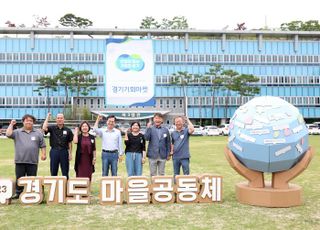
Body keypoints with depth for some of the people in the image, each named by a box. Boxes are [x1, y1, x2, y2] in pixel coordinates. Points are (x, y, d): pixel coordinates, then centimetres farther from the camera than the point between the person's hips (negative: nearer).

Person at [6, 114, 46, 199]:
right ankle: (18, 193, 17)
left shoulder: (38, 133, 9)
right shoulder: (17, 132, 9)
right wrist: (11, 124, -4)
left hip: (33, 161, 0)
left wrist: (43, 154, -2)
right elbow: (8, 134, -7)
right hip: (20, 161, 0)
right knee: (19, 178, 7)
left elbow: (42, 145, 9)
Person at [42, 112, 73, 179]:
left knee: (65, 172, 6)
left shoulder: (68, 130, 3)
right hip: (54, 151, 0)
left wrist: (70, 154, 1)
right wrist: (47, 118, -12)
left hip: (64, 151, 0)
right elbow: (44, 128, -18)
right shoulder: (52, 128, 2)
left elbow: (69, 142, 5)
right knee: (53, 172, 9)